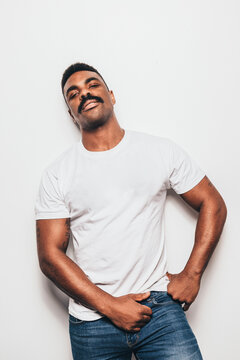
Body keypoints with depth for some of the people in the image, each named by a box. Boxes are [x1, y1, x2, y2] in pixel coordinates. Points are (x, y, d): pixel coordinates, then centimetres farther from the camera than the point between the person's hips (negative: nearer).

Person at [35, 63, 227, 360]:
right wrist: (110, 306, -11)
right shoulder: (57, 174, -2)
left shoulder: (162, 151, 1)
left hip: (160, 305, 0)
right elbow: (50, 254, -4)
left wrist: (191, 274, -3)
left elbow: (212, 204, 6)